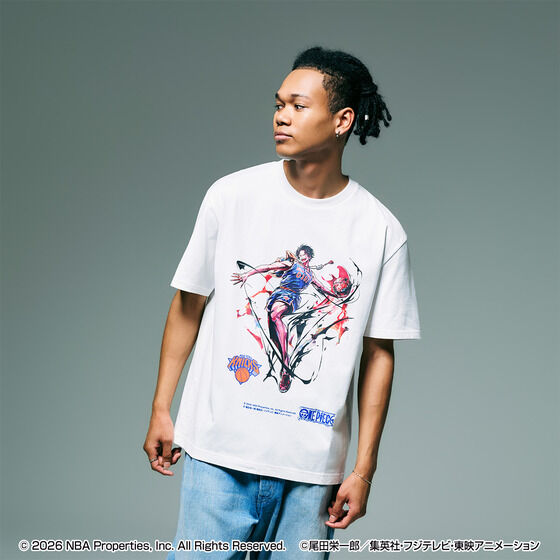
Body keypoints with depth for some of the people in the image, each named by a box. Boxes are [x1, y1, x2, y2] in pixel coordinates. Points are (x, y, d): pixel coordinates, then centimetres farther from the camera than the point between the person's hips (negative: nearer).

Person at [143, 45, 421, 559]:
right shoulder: (231, 196, -1)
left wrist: (364, 468, 1)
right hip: (218, 452, 0)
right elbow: (188, 305, 7)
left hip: (313, 468, 0)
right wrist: (161, 410, 6)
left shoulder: (382, 232, -1)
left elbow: (379, 353, 3)